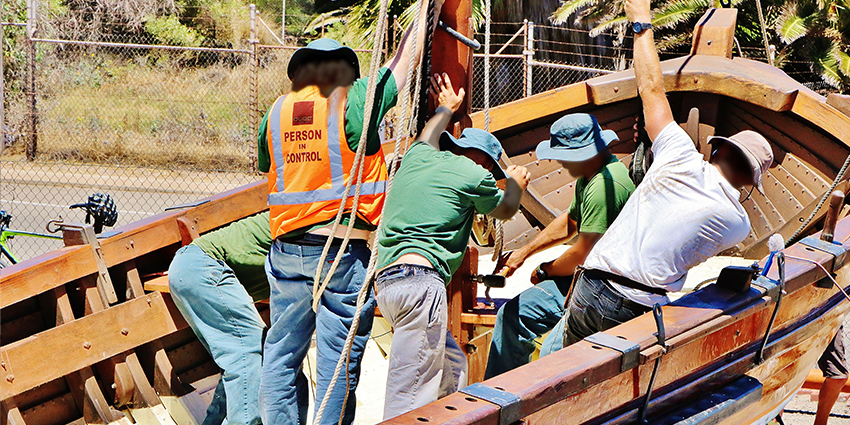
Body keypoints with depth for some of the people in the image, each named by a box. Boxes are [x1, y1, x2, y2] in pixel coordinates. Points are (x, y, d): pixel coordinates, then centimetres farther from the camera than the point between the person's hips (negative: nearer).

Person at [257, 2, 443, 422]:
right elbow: (403, 61, 10)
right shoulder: (354, 101, -3)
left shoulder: (276, 111, 8)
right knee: (338, 360, 1)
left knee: (282, 352, 11)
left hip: (287, 248, 4)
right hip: (345, 249, -4)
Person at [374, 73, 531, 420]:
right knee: (410, 395, -13)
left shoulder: (417, 157, 20)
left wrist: (446, 109, 66)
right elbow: (504, 209, 25)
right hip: (421, 280, -9)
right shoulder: (472, 174, 3)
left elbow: (429, 136, 47)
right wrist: (516, 183, 46)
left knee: (451, 368, 17)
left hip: (385, 281, 9)